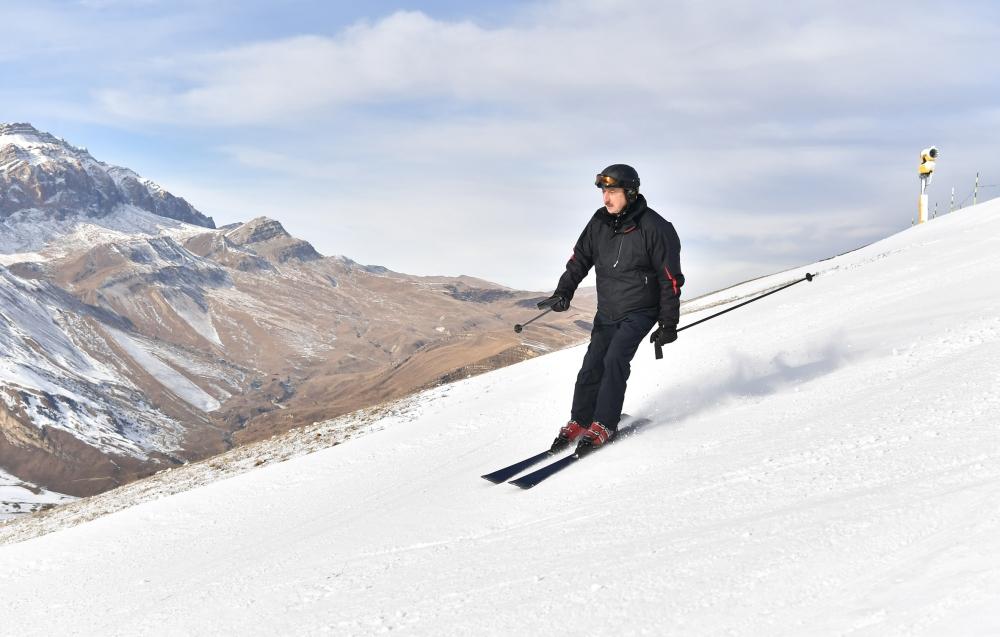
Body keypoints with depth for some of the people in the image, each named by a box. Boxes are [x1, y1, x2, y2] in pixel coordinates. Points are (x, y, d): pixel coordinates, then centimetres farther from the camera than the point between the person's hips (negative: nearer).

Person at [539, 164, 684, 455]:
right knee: (592, 366, 1)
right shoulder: (600, 222, -1)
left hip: (640, 311, -5)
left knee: (615, 360, -20)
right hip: (607, 311, 5)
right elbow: (580, 258, 8)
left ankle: (603, 426, -16)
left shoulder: (655, 228, -17)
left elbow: (671, 278, -12)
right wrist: (564, 291, -8)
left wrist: (668, 323, -11)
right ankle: (579, 423, 13)